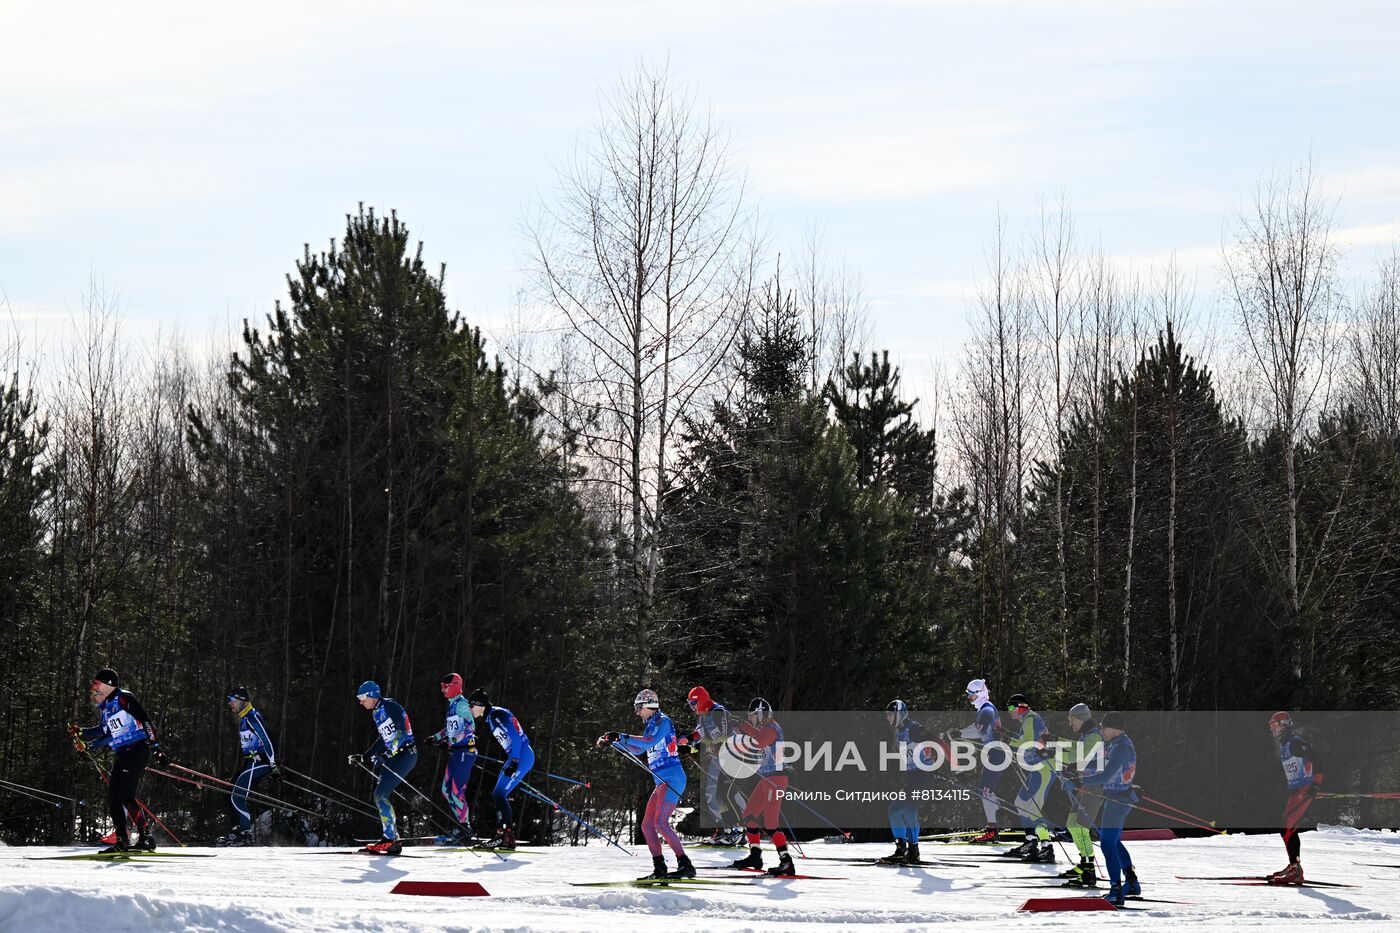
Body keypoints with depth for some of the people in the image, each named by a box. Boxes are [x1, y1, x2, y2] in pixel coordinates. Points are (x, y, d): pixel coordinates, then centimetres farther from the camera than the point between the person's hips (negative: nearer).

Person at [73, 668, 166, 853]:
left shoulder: (124, 698, -7)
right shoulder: (106, 706, 19)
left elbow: (144, 720, -14)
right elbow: (106, 732, 29)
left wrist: (155, 747, -20)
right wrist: (82, 735, 25)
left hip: (138, 750, -9)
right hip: (121, 755, 9)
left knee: (126, 796, -17)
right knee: (113, 798, 3)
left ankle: (146, 837, -15)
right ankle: (122, 841, 6)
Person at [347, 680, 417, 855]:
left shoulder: (389, 706, -12)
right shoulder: (377, 712, 17)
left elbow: (403, 731, -20)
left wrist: (388, 753, -25)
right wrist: (363, 757, 27)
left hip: (405, 754, -10)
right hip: (393, 756, 10)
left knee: (381, 794, -13)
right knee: (380, 794, 9)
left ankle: (391, 839, -13)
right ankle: (390, 838, 11)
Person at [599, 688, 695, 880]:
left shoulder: (662, 721, -7)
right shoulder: (651, 725, 22)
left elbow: (650, 742, -25)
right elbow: (637, 750, 35)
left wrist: (622, 737, -23)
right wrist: (611, 742, 30)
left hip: (672, 778, -10)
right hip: (662, 783, 10)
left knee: (660, 822, -21)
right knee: (647, 825, 5)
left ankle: (685, 865, -24)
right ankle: (659, 869, 4)